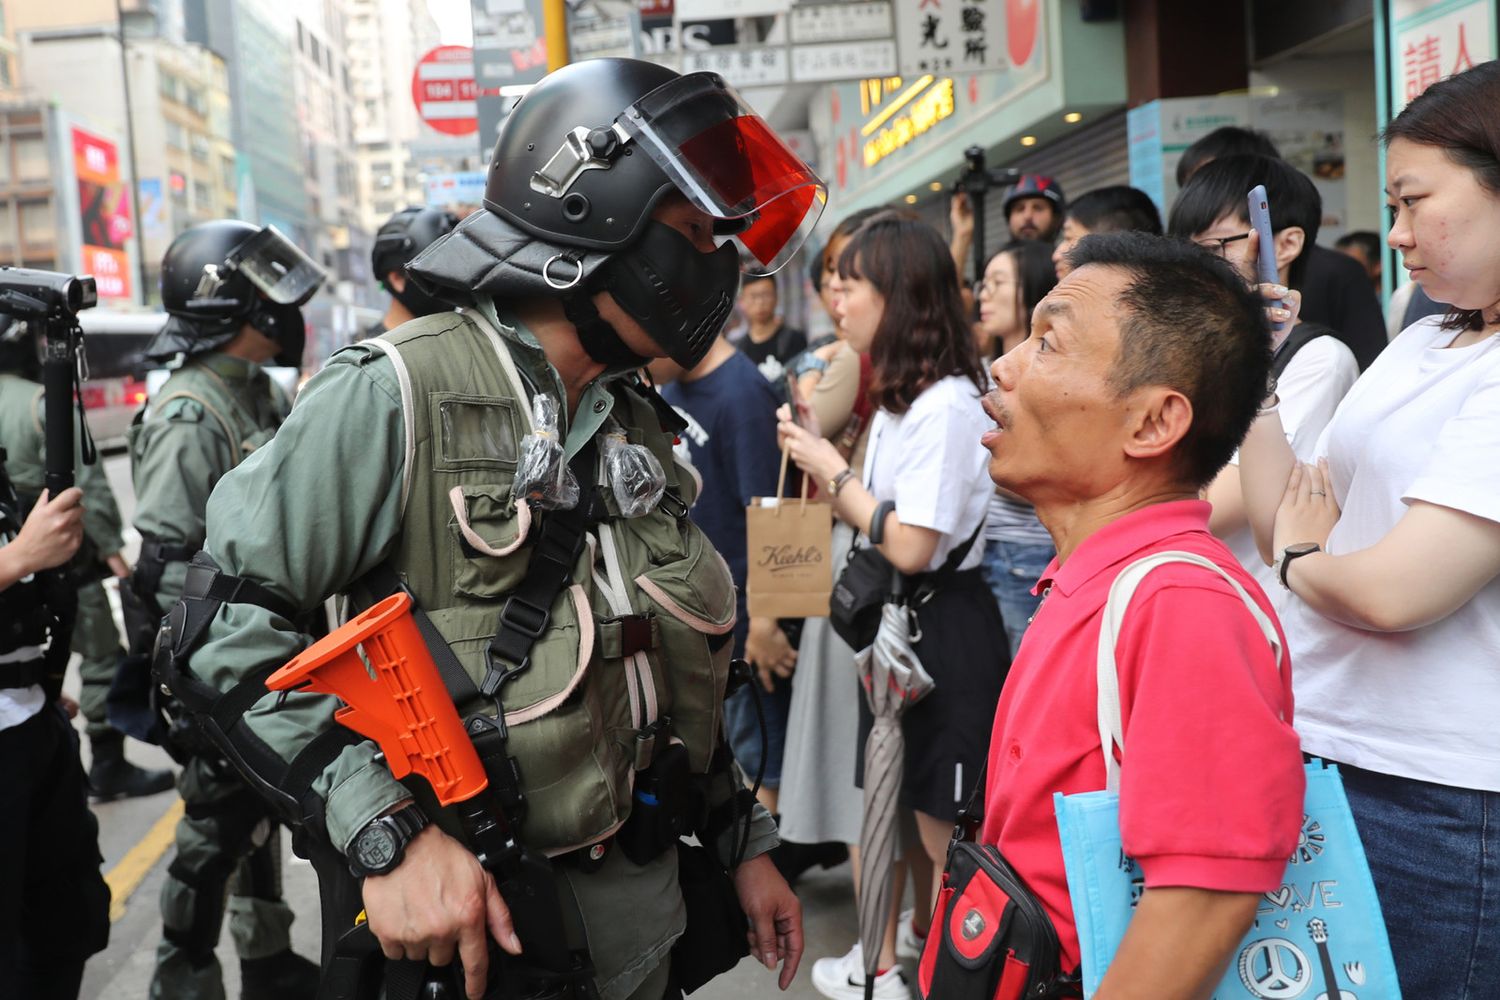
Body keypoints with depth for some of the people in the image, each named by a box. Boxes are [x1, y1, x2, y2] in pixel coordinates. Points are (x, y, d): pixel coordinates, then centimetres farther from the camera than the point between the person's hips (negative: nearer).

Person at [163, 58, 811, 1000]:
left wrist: (742, 839, 13)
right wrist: (383, 825, -26)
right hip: (465, 921, -6)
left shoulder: (638, 423, 6)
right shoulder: (400, 395, -17)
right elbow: (225, 620, -19)